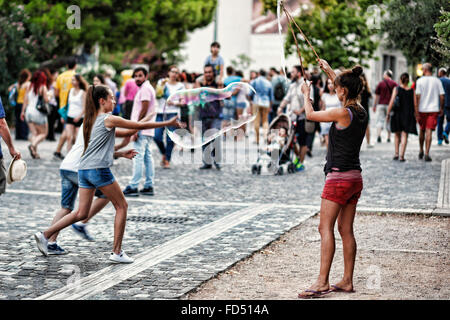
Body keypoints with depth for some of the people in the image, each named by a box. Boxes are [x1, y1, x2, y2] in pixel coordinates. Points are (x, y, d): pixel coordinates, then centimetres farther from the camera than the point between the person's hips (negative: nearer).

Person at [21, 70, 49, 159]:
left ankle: (35, 152, 0)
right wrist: (48, 95, 10)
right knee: (43, 133, 5)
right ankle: (33, 145, -19)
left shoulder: (30, 87, 6)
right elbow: (46, 100, -11)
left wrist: (23, 111, 16)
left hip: (29, 112, 5)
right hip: (39, 113, -5)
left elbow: (25, 100, 9)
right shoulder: (43, 87, -9)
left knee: (34, 133, 11)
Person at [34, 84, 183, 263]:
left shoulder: (92, 120, 18)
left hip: (84, 169, 8)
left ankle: (45, 235, 5)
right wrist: (168, 123, 3)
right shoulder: (109, 119, -5)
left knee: (82, 213, 11)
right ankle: (117, 252, 4)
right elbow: (140, 126, -3)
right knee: (121, 206, 5)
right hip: (99, 169, -8)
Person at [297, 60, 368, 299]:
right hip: (355, 178, 8)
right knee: (346, 230, 12)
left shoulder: (342, 113, -15)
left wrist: (306, 94, 16)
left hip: (339, 178, -8)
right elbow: (348, 92, 29)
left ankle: (323, 282, -10)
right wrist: (329, 71, 39)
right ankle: (347, 281, 15)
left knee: (325, 228, -7)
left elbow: (310, 115, -2)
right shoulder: (361, 112, 8)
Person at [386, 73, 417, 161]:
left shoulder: (396, 89, -4)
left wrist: (388, 114, -4)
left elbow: (391, 102, -10)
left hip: (397, 114, 0)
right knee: (404, 135, 2)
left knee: (397, 135, 17)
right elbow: (415, 104, -2)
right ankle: (401, 155, -6)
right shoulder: (412, 91, -1)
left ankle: (396, 154, 14)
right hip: (408, 115, 0)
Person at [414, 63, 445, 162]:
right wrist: (441, 109, 11)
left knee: (422, 131, 16)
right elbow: (442, 96, -1)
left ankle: (421, 151, 28)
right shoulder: (437, 81, 1)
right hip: (434, 109, 0)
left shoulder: (420, 81, -4)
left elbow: (417, 96, -9)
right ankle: (427, 154, -12)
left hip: (422, 109, 0)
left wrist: (416, 111, -7)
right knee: (429, 131, -3)